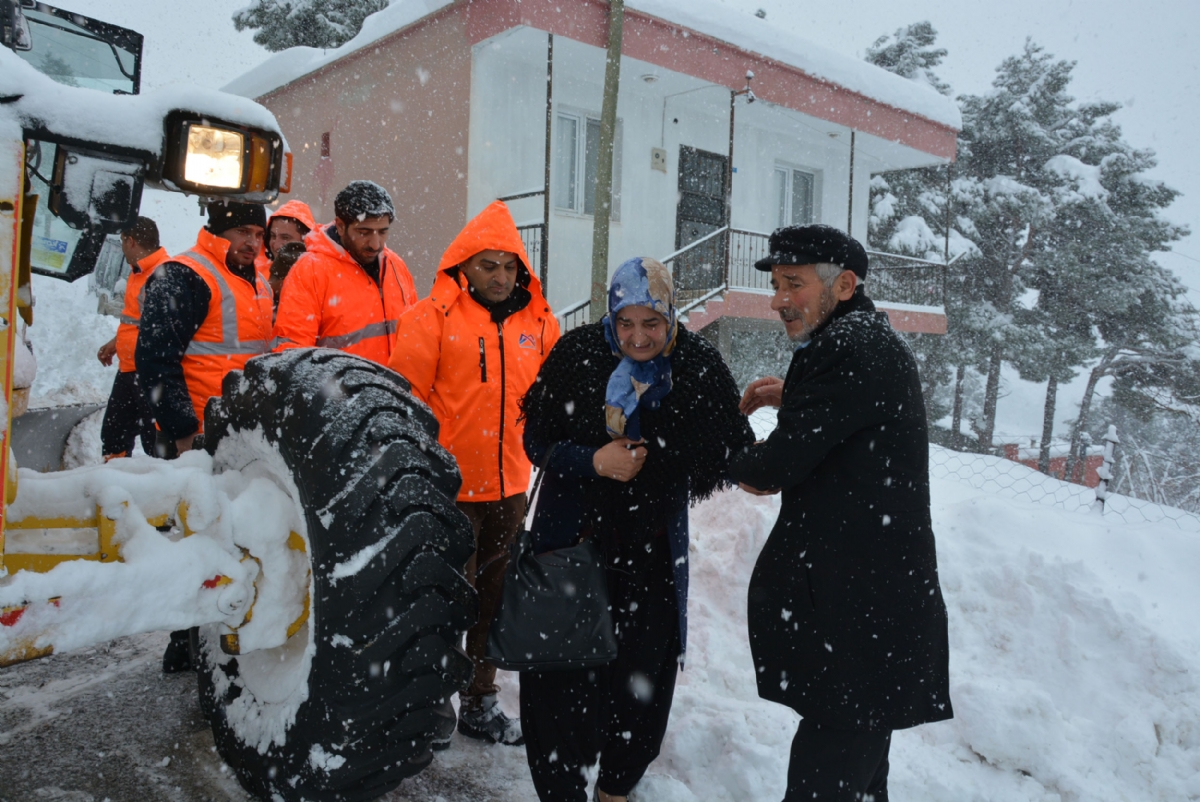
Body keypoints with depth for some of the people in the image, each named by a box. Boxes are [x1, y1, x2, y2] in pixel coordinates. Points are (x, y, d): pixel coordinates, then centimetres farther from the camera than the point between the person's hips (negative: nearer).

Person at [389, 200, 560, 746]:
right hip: (451, 484, -5)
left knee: (495, 593, 15)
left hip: (511, 483, 5)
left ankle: (480, 699, 31)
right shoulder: (433, 316, -6)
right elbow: (406, 394, -7)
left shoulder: (539, 322, 8)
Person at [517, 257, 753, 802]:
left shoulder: (698, 366, -8)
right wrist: (594, 461, -18)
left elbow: (733, 450, -2)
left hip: (653, 547, 1)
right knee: (559, 666, 3)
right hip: (571, 534, -1)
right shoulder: (577, 353, -9)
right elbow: (537, 440, -5)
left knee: (642, 674, 12)